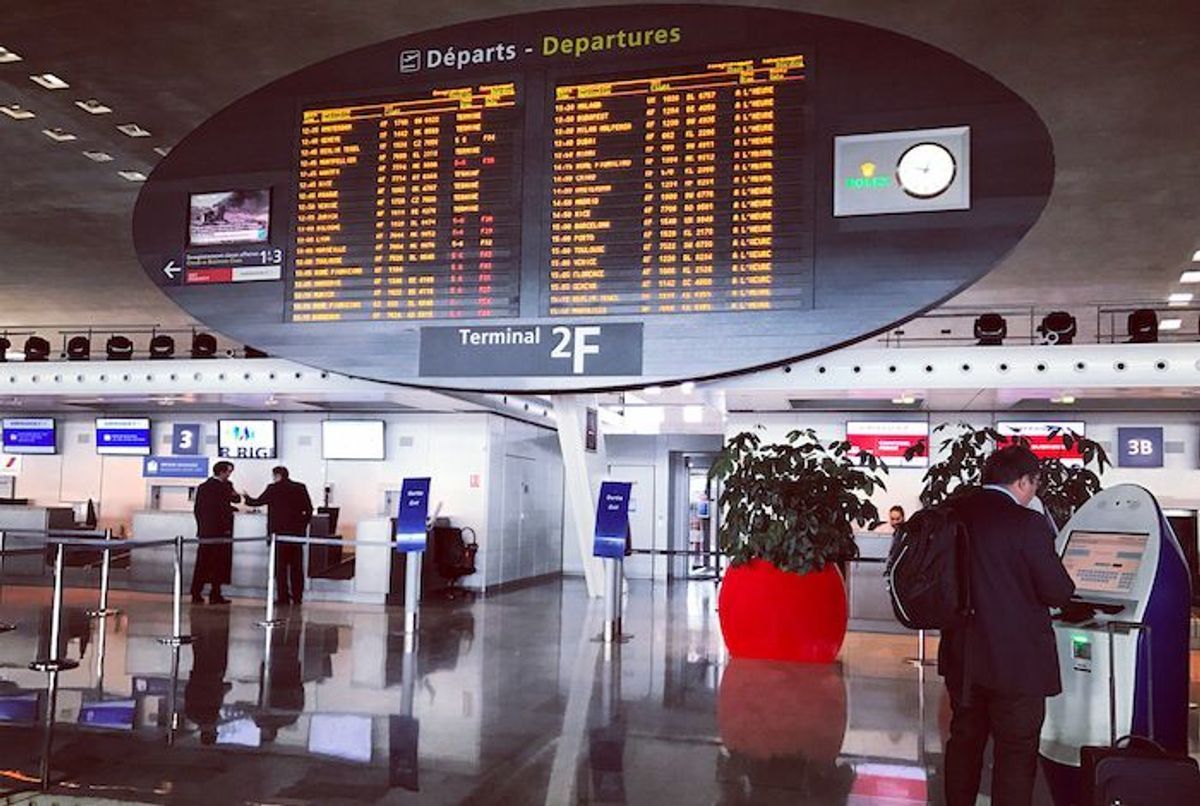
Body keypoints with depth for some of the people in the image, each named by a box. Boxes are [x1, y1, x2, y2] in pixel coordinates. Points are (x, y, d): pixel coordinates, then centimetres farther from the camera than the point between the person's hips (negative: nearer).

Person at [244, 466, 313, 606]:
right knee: (296, 567, 8)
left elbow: (258, 502, 4)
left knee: (281, 567, 2)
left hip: (280, 532, -3)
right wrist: (303, 525, 10)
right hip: (297, 532, 3)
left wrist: (247, 498, 24)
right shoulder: (300, 488, 4)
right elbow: (309, 509, 1)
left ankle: (283, 597, 1)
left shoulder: (273, 489, -5)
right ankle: (297, 597, 10)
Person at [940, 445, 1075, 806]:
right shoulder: (1027, 523, -19)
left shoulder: (954, 515, -1)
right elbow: (1058, 592, -14)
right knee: (1016, 752, 6)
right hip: (1016, 661, -6)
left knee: (964, 739, 20)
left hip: (962, 656, 6)